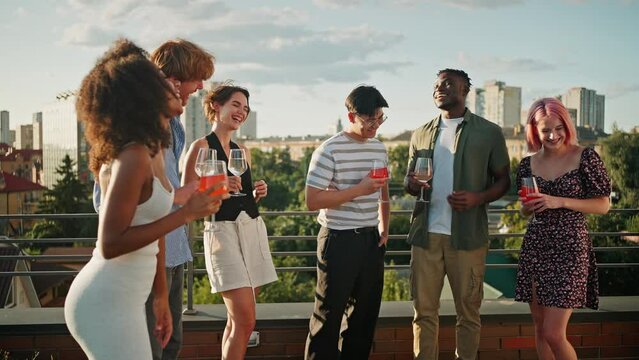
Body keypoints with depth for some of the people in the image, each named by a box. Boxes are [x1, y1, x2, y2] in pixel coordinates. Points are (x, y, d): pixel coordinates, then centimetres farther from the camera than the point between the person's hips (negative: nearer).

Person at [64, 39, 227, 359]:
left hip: (120, 299, 9)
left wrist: (161, 296, 18)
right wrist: (186, 213, -21)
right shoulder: (133, 156, -20)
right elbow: (110, 244, -23)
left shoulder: (149, 151, 8)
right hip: (107, 302, -9)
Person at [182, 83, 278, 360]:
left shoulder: (243, 151, 16)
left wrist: (257, 193, 4)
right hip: (223, 231, -7)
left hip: (254, 230, 7)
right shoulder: (201, 146, -4)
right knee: (245, 321, -11)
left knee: (238, 320, 10)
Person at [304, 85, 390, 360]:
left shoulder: (379, 148, 9)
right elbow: (312, 200, -17)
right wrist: (358, 190, -20)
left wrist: (384, 228, 13)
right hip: (339, 240, -6)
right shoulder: (330, 150, -12)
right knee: (329, 314, 1)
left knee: (366, 310, 13)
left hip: (371, 239, 6)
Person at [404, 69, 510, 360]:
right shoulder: (421, 134, 12)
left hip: (467, 236, -3)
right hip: (425, 234, 3)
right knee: (424, 310, 8)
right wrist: (411, 184, -8)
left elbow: (503, 180, 5)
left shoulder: (489, 133, 2)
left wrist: (478, 197, -16)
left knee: (468, 311, 8)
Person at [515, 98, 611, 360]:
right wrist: (527, 207, -6)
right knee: (540, 330, 10)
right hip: (535, 248, 5)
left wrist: (560, 202, -17)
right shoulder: (528, 164, 7)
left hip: (569, 249, -5)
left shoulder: (585, 157, -6)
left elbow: (603, 205, -5)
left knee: (554, 334, -8)